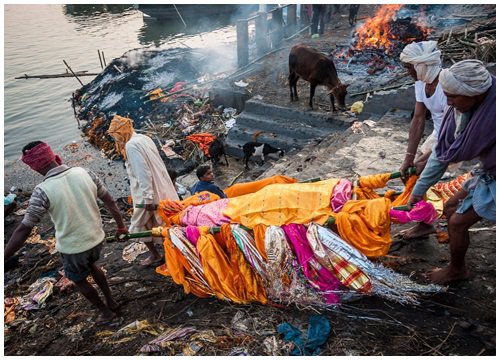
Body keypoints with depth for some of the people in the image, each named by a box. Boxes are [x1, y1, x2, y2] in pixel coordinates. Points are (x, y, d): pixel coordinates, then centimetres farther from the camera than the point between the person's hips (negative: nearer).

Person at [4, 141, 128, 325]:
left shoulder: (43, 191, -23)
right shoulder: (84, 172, -11)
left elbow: (23, 230, -20)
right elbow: (109, 201, -3)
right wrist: (121, 225, 11)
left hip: (72, 247, -4)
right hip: (96, 237, 5)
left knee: (79, 281, 25)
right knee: (91, 265, 34)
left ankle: (106, 311, 40)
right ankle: (111, 301, 44)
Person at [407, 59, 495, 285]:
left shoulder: (492, 110, -34)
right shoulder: (462, 105, -9)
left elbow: (462, 152, -23)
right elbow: (442, 152, -2)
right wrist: (419, 189, 2)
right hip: (488, 173, 8)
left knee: (458, 222, -3)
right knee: (450, 208, 14)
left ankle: (456, 270, 25)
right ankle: (457, 265, 32)